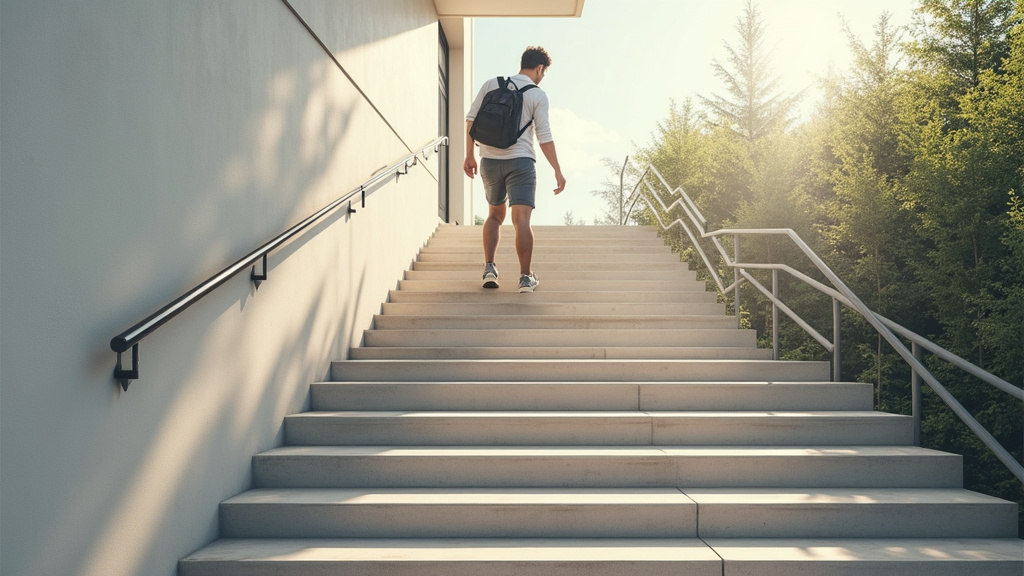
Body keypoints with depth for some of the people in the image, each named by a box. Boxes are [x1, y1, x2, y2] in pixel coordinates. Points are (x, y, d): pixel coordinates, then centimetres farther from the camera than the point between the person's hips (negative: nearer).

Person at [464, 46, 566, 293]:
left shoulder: (492, 84, 8)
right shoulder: (538, 95, -1)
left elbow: (471, 118, 4)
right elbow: (544, 136, -6)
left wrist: (470, 155, 9)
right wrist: (558, 171, -2)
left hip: (489, 160, 4)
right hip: (520, 161, -4)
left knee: (495, 215, 20)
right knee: (521, 219, -6)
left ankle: (489, 268, 10)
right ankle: (526, 277, -5)